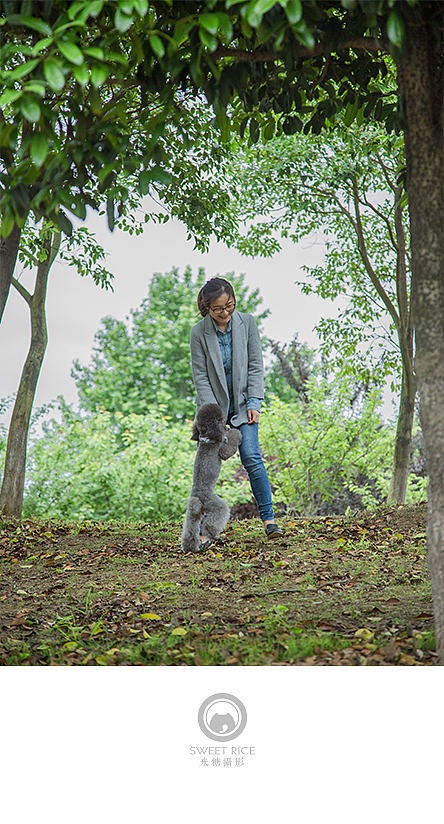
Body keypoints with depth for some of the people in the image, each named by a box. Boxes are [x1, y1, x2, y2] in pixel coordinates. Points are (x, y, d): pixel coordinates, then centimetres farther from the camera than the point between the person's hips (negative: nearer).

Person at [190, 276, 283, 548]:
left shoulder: (247, 322, -4)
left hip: (243, 404, 1)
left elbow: (256, 365, -1)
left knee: (252, 459, -12)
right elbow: (201, 376, -8)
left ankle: (269, 519, -3)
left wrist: (254, 403, -7)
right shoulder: (199, 332, -9)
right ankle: (204, 529, 1)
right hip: (212, 405, 0)